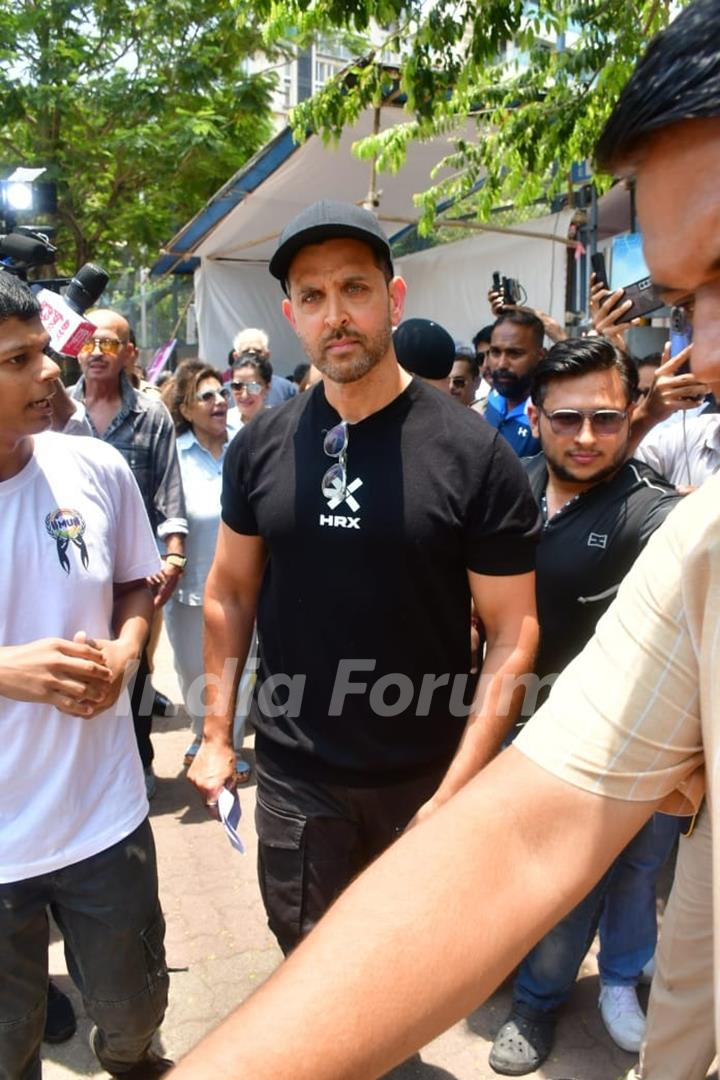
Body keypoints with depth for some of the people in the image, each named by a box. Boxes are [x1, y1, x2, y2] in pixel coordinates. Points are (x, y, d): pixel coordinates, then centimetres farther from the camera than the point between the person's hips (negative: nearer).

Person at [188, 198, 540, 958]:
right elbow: (231, 591, 6)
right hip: (292, 771, 2)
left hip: (425, 773, -1)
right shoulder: (259, 446, -4)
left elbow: (512, 632, -12)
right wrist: (216, 735, 5)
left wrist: (458, 789, -16)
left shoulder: (475, 453, -14)